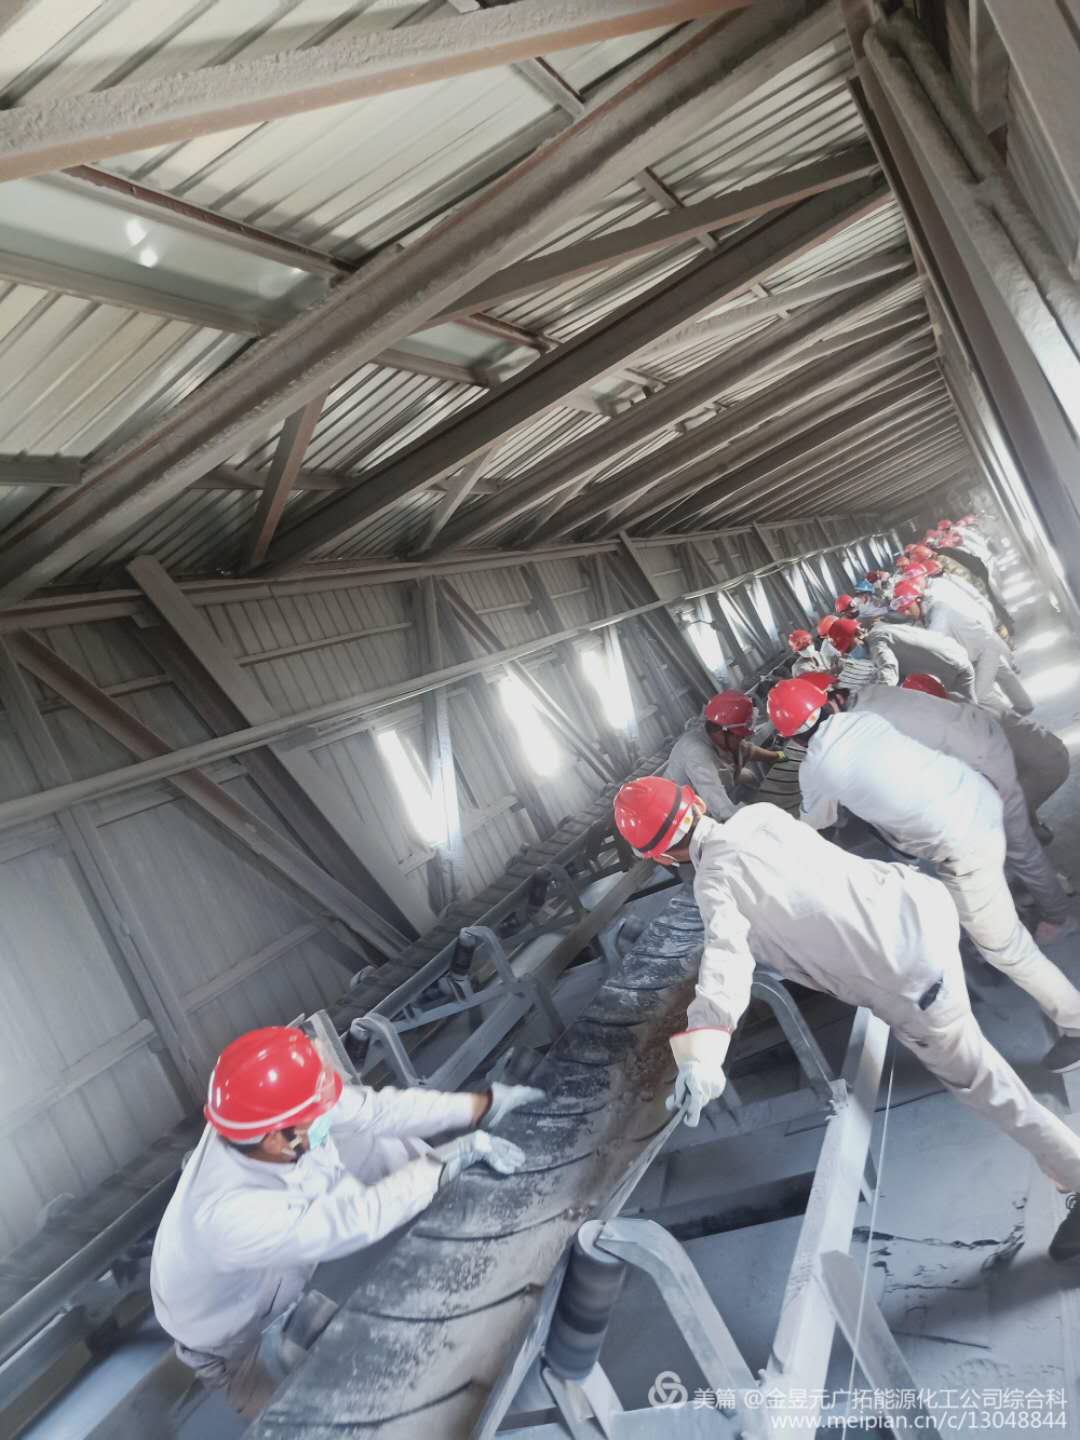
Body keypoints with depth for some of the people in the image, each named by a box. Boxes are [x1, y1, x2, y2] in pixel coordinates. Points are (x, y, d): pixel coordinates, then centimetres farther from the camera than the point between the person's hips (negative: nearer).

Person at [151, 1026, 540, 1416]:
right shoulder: (232, 1215, -47)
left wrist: (484, 1105, -23)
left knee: (391, 1149, -8)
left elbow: (377, 1109, -22)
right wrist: (459, 1154, -37)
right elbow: (357, 1219, -43)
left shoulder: (269, 1115, -30)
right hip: (232, 1340, -6)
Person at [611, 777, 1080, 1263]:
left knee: (975, 1078, 14)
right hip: (919, 897, 7)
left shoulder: (715, 882, -17)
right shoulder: (759, 814, 0)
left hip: (913, 983, -6)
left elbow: (727, 957, -36)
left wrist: (699, 1055, -46)